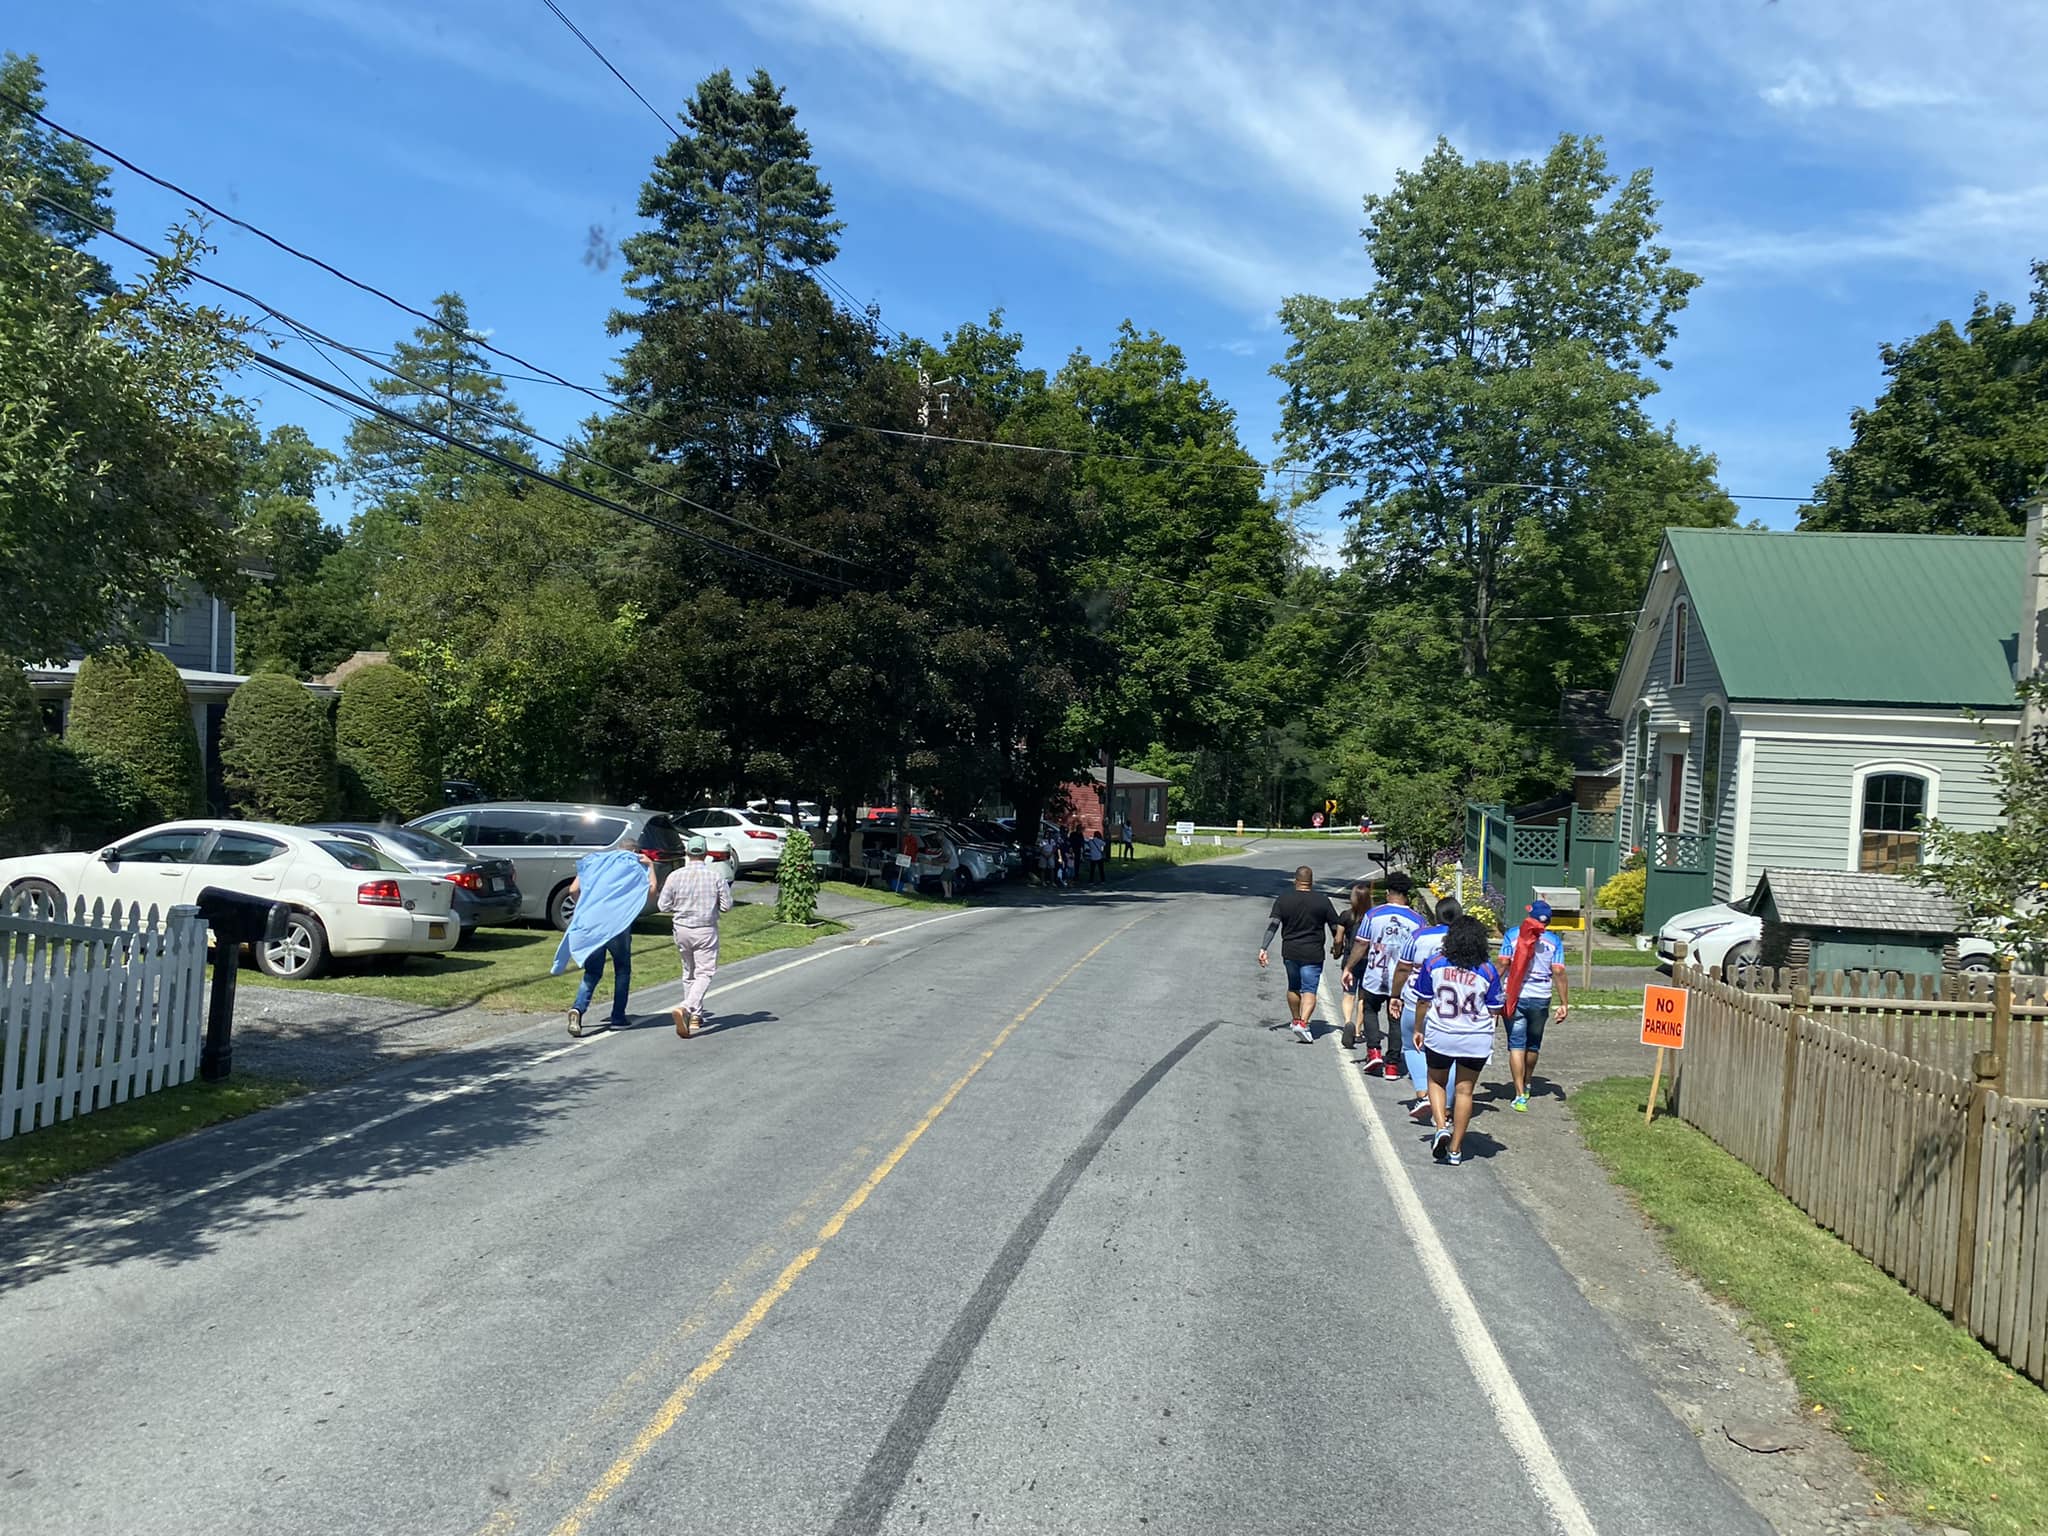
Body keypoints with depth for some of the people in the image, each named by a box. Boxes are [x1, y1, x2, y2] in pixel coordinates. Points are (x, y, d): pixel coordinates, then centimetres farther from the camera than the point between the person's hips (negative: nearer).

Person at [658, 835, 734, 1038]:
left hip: (681, 929, 3)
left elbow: (663, 905, -2)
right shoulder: (716, 875, -9)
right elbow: (727, 905, -6)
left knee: (689, 973, 17)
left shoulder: (676, 876, -6)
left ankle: (695, 1016, 23)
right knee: (704, 973, -1)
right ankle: (685, 1008, -23)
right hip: (706, 931, -3)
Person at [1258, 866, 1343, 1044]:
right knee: (1309, 990, -2)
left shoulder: (1283, 899, -2)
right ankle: (1303, 1023, -19)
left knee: (1293, 987, 21)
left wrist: (1264, 948, -10)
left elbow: (1273, 924, -9)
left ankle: (1296, 1020, 34)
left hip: (1290, 952, 3)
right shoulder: (1322, 900, -4)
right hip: (1313, 954, -3)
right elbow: (1336, 927, -1)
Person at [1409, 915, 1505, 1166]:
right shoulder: (1488, 970, -6)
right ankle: (1455, 1150, 14)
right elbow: (1494, 1011, 1)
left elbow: (1423, 1001, 1)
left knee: (1436, 1081, 21)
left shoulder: (1434, 963, -5)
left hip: (1439, 1036, 0)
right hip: (1477, 1039, 0)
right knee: (1464, 1090, 10)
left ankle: (1441, 1127, -2)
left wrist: (1418, 1030, 14)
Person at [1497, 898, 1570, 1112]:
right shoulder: (1554, 941, 0)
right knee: (1533, 1045, 19)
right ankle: (1525, 1086, 37)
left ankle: (1520, 1096, -7)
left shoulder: (1512, 934, -2)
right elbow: (1558, 973, -5)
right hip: (1540, 999, 2)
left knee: (1516, 1045, 0)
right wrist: (1564, 1004, -1)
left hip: (1514, 997, -2)